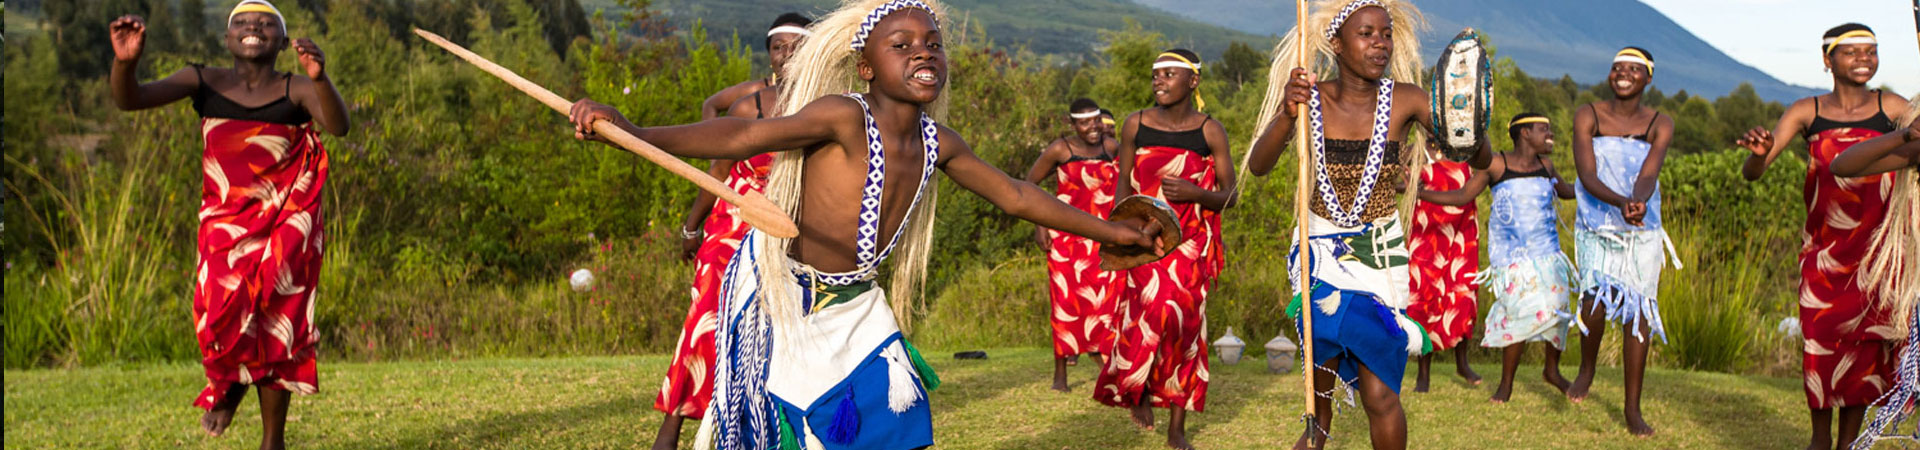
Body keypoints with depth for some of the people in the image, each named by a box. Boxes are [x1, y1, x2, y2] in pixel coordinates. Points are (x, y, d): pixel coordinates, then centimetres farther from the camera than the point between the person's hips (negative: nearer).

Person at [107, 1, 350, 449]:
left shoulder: (297, 89, -4)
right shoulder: (205, 81, 1)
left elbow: (338, 125, -22)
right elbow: (129, 100, -8)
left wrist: (320, 78, -41)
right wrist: (125, 61, -30)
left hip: (285, 227, -1)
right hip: (224, 223, 1)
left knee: (273, 327, 0)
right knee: (219, 319, -11)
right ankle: (229, 386, 26)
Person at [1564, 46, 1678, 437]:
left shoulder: (1660, 125, -1)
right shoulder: (1588, 117, -4)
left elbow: (1648, 175, -15)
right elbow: (1588, 177, -13)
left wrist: (1638, 202, -38)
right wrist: (1619, 202, -32)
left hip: (1642, 231, 1)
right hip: (1596, 226, -1)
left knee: (1637, 313, -1)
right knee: (1596, 296, -20)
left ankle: (1632, 408, 9)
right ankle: (1586, 369, 10)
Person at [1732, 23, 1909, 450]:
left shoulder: (1892, 108, 2)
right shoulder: (1807, 112, 1)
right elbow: (1752, 173, -6)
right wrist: (1758, 152, -30)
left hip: (1878, 251, 0)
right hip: (1823, 250, 0)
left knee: (1864, 343, 3)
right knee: (1820, 342, 2)